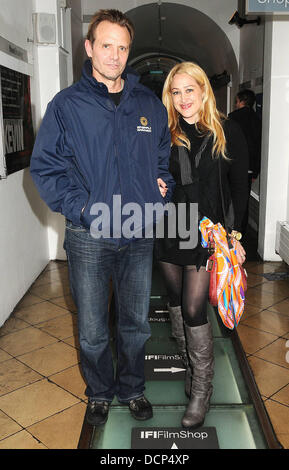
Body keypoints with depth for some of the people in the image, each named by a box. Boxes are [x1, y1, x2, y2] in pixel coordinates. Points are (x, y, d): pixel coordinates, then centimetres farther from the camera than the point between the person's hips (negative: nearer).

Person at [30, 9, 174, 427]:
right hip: (89, 238, -2)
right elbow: (45, 167, -4)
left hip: (140, 235, 3)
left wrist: (163, 183, 2)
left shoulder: (150, 105, 7)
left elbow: (165, 153, 21)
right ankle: (100, 392, 37)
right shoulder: (66, 105, -3)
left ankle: (133, 388, 40)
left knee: (136, 323, 17)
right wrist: (80, 206, -15)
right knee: (92, 330, 11)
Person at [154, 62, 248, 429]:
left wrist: (235, 236, -2)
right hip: (168, 230, 4)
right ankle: (189, 365, 34)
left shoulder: (227, 133, -2)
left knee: (194, 309, -6)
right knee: (176, 302, 13)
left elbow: (239, 188, 0)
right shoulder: (165, 135, 4)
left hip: (207, 232, -3)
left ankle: (202, 390, 10)